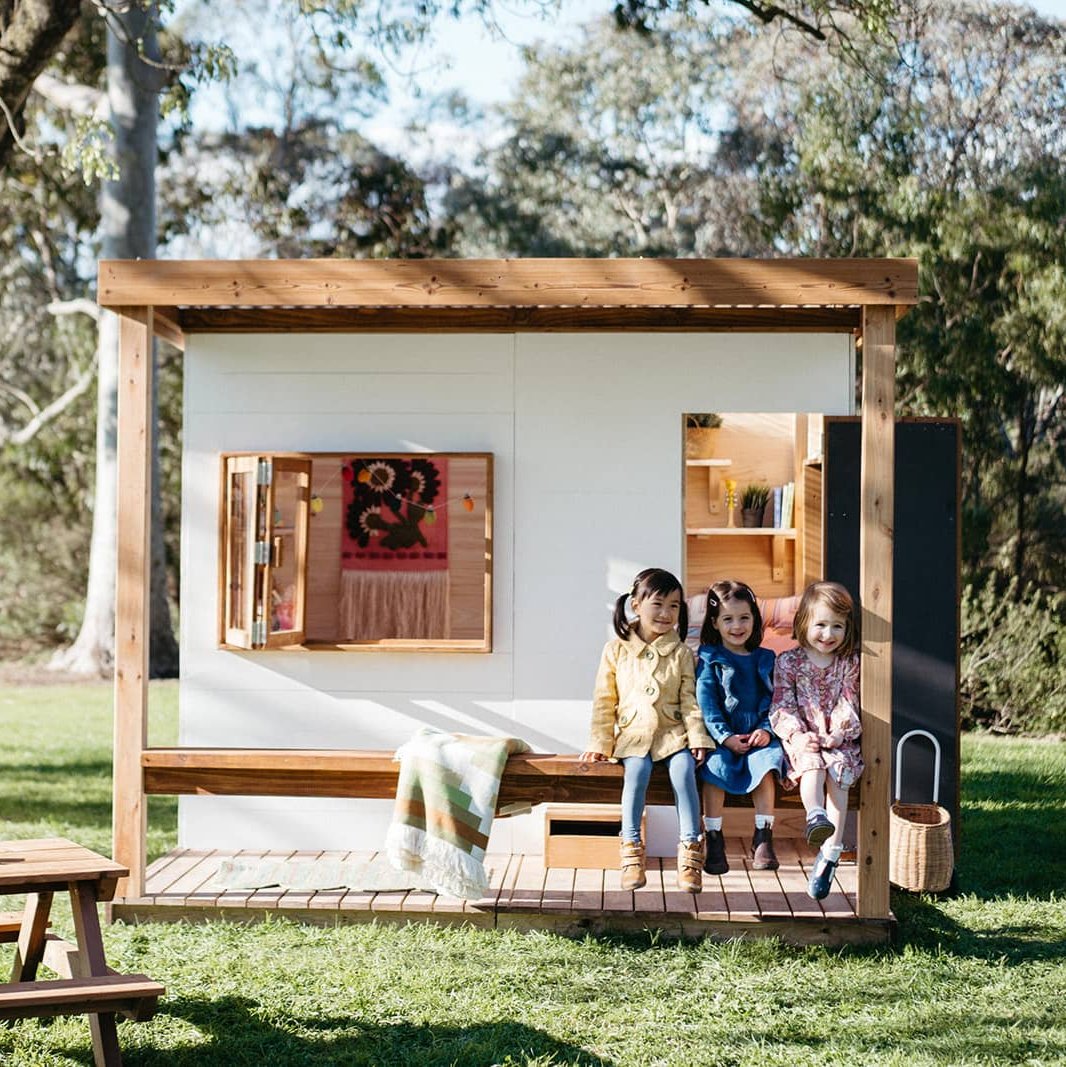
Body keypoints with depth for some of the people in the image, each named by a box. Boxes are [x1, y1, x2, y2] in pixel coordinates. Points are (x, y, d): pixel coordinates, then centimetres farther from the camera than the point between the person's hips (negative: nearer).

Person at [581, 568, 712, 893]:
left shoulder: (681, 653, 8)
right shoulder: (615, 650, 6)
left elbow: (689, 699, 5)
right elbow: (604, 701, 8)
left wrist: (697, 738, -7)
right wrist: (599, 743, 2)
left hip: (673, 733, 0)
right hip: (633, 734, 0)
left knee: (683, 769, -29)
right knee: (636, 771, -30)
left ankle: (690, 850, -27)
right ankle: (631, 851, -26)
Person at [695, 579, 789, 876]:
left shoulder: (765, 660, 15)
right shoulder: (709, 660, 6)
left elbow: (773, 701, 11)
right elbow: (705, 703, -3)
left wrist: (766, 730, -8)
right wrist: (726, 737, -15)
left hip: (756, 735, 2)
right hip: (720, 736, -2)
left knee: (766, 764, -28)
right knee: (715, 766, -30)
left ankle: (763, 839, -19)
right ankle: (713, 841, -23)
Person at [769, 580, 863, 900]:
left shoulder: (849, 663, 8)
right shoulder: (788, 661, 5)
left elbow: (849, 705, 2)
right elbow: (782, 706, -1)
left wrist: (835, 735, -16)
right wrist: (797, 736, -18)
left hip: (839, 740, 1)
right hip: (802, 740, -1)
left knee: (838, 769, -28)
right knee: (812, 763, -33)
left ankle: (829, 854, -33)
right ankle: (816, 816, -62)